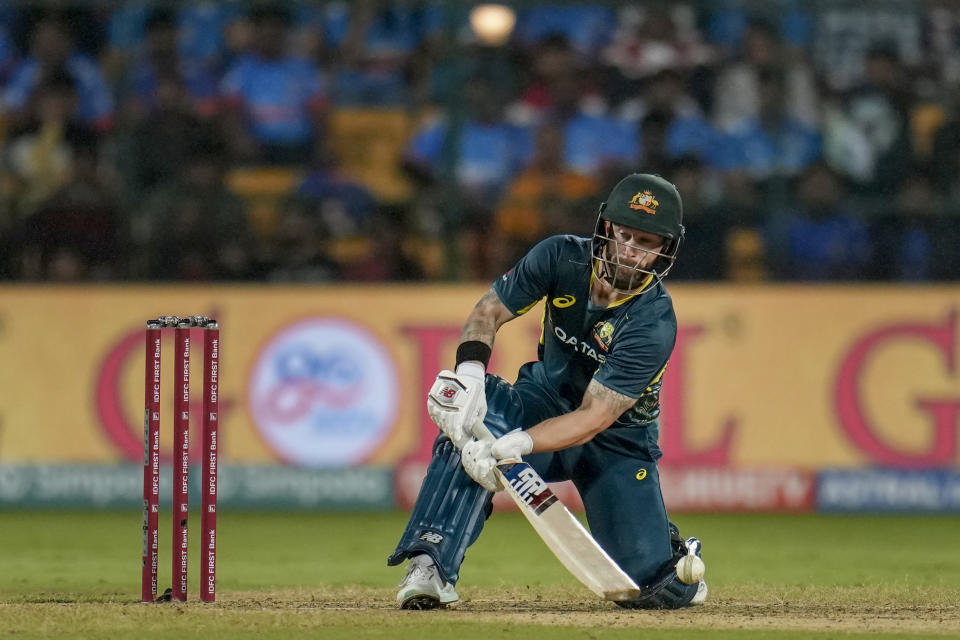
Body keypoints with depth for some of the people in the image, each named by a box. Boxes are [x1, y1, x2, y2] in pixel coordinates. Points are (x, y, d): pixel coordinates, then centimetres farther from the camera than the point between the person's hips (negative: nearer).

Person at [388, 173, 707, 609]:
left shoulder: (654, 324, -28)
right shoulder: (563, 258, -16)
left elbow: (595, 417, -32)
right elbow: (488, 311, -8)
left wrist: (513, 446, -45)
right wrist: (469, 375, -30)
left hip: (617, 442, -2)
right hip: (545, 402, 2)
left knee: (654, 588, -10)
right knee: (468, 427, -32)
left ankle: (673, 555, 28)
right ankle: (430, 566, -33)